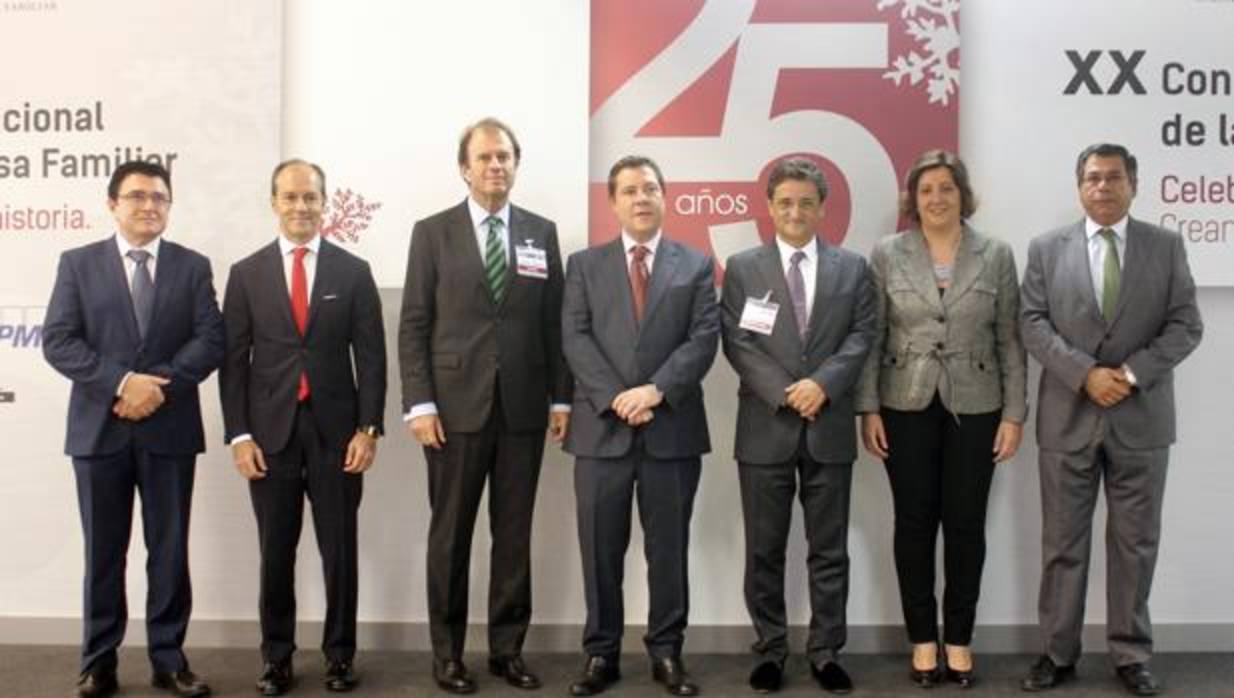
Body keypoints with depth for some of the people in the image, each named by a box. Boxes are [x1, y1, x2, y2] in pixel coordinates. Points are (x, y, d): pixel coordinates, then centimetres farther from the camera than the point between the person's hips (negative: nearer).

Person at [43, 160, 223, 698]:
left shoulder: (193, 266, 7)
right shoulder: (78, 263, 6)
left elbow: (211, 340, -3)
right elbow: (58, 341, -4)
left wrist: (160, 386, -16)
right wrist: (121, 383, -16)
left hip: (170, 428, 0)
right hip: (100, 428, 0)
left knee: (170, 551, 6)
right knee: (103, 552, 7)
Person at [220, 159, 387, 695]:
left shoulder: (353, 272, 4)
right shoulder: (246, 273, 5)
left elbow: (371, 356, 2)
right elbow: (233, 360, 3)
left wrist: (368, 429, -6)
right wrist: (239, 435, -4)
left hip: (336, 430, 0)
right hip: (270, 431, 0)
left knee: (340, 550, 6)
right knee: (276, 552, 7)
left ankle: (340, 653, 20)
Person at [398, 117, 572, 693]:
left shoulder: (542, 232, 10)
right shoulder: (433, 232, 3)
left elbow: (554, 322, 9)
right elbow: (413, 327, -1)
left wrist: (562, 396, 3)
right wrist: (419, 404, -9)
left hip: (524, 408, 2)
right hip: (456, 406, -2)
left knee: (514, 534, 8)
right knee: (451, 534, 6)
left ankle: (507, 648, 19)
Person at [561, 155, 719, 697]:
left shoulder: (696, 265, 8)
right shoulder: (585, 265, 9)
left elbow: (704, 339, -2)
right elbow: (575, 339, -1)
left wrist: (656, 390, -15)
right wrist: (615, 399, -14)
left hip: (673, 428, 0)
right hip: (602, 428, 0)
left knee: (669, 550, 7)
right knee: (601, 550, 6)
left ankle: (667, 653, 19)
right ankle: (601, 654, 17)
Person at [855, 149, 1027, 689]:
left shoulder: (996, 255, 3)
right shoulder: (888, 254, 1)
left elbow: (1010, 341, 3)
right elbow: (871, 337, 1)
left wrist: (1014, 413, -2)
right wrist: (868, 408, -5)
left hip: (974, 408, 1)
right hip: (906, 407, 0)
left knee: (966, 524, 6)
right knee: (914, 523, 5)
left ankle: (959, 640, 20)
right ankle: (922, 640, 17)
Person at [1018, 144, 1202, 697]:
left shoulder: (1166, 246, 5)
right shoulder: (1047, 248, 5)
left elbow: (1185, 325, -1)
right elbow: (1033, 323, -3)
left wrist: (1132, 373, -14)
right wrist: (1085, 373, -15)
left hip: (1141, 418, 0)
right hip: (1068, 417, 0)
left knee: (1135, 543, 8)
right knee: (1062, 543, 6)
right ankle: (1058, 652, 17)